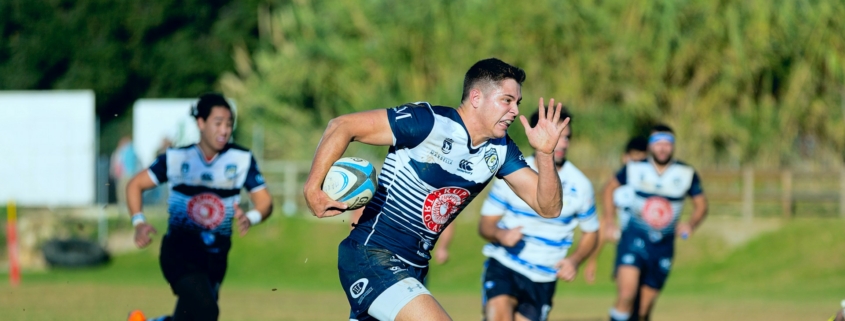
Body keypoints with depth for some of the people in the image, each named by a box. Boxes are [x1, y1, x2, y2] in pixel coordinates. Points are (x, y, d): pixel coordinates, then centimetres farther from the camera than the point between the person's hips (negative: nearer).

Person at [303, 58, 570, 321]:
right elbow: (343, 126, -16)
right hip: (371, 256, -9)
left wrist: (544, 153, -16)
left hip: (413, 268, 9)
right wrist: (312, 188, -21)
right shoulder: (430, 123, -18)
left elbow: (548, 208, 0)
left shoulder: (500, 150, 4)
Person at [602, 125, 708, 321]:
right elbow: (610, 187, 15)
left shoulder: (686, 174, 0)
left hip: (663, 246, 2)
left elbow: (701, 204, 11)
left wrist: (691, 224, -9)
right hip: (634, 240, -2)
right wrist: (609, 222, 7)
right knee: (626, 295, -24)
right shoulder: (634, 169, -2)